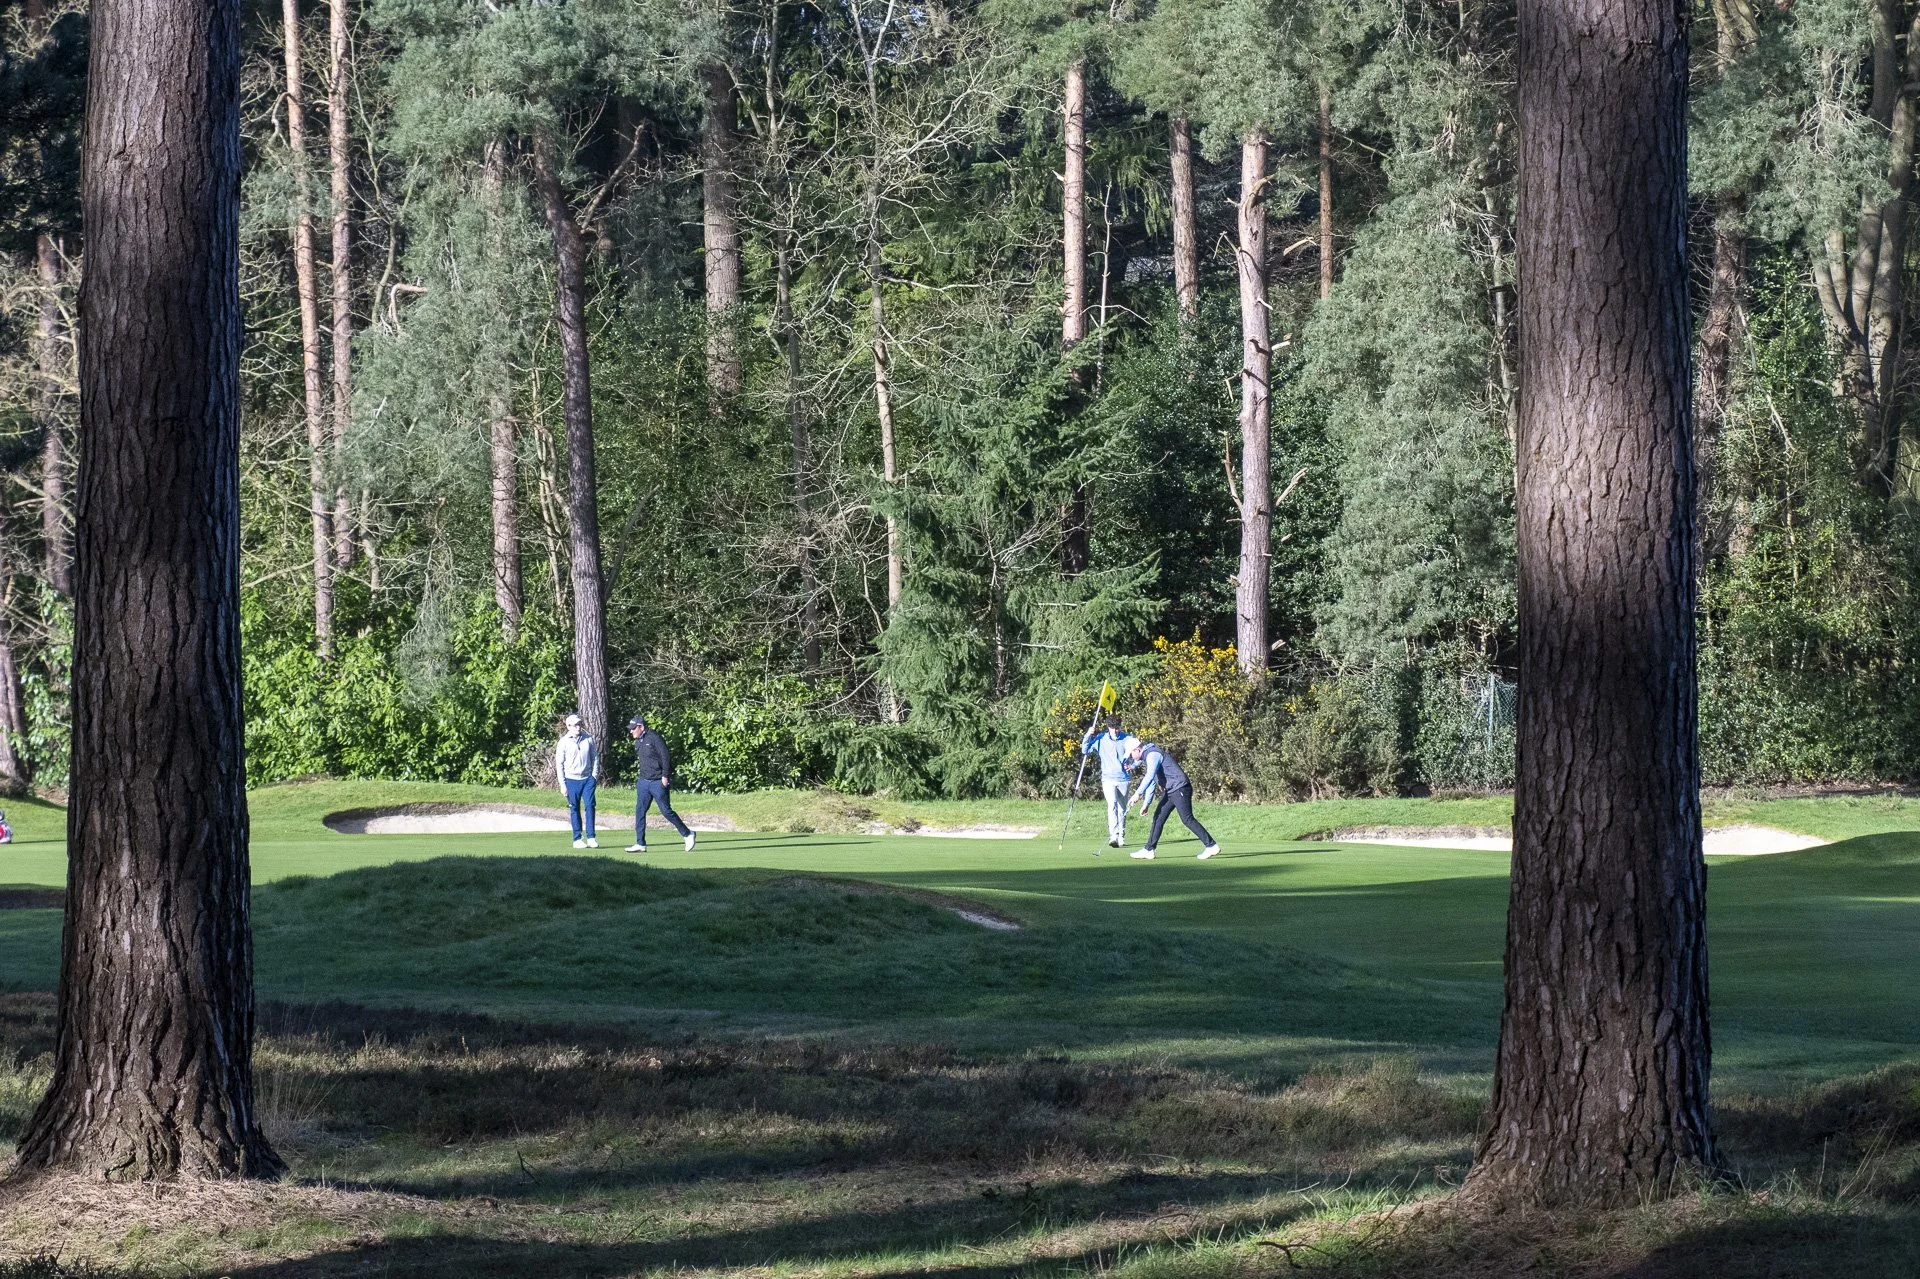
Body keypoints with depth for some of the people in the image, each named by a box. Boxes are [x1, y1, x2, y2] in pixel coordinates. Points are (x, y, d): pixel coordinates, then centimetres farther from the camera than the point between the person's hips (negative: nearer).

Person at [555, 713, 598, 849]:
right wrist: (562, 784, -4)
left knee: (589, 806, -7)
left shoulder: (589, 739, 3)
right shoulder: (564, 742, -3)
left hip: (587, 779, 1)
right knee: (574, 809, 2)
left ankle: (591, 837, -5)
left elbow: (595, 757, 11)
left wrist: (594, 776, 4)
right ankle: (577, 839, 7)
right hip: (571, 780, -1)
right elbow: (559, 764, 0)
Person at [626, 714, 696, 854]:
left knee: (666, 811, -5)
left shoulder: (653, 738, -12)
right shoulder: (638, 742, 13)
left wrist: (665, 776, -18)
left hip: (658, 782, -8)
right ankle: (640, 844, 2)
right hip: (644, 782, 8)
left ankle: (687, 835, 11)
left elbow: (665, 757, -15)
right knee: (639, 811, 1)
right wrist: (642, 776, 17)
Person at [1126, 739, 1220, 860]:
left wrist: (1138, 793, -33)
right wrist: (1145, 804, 24)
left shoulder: (1152, 755, -13)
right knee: (1158, 817, 7)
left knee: (1187, 819, -11)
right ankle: (1149, 850, 8)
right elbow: (1151, 782, 26)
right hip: (1170, 791, 10)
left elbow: (1150, 776, -29)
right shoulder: (1148, 756, 20)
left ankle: (1211, 846, -8)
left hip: (1180, 789, -10)